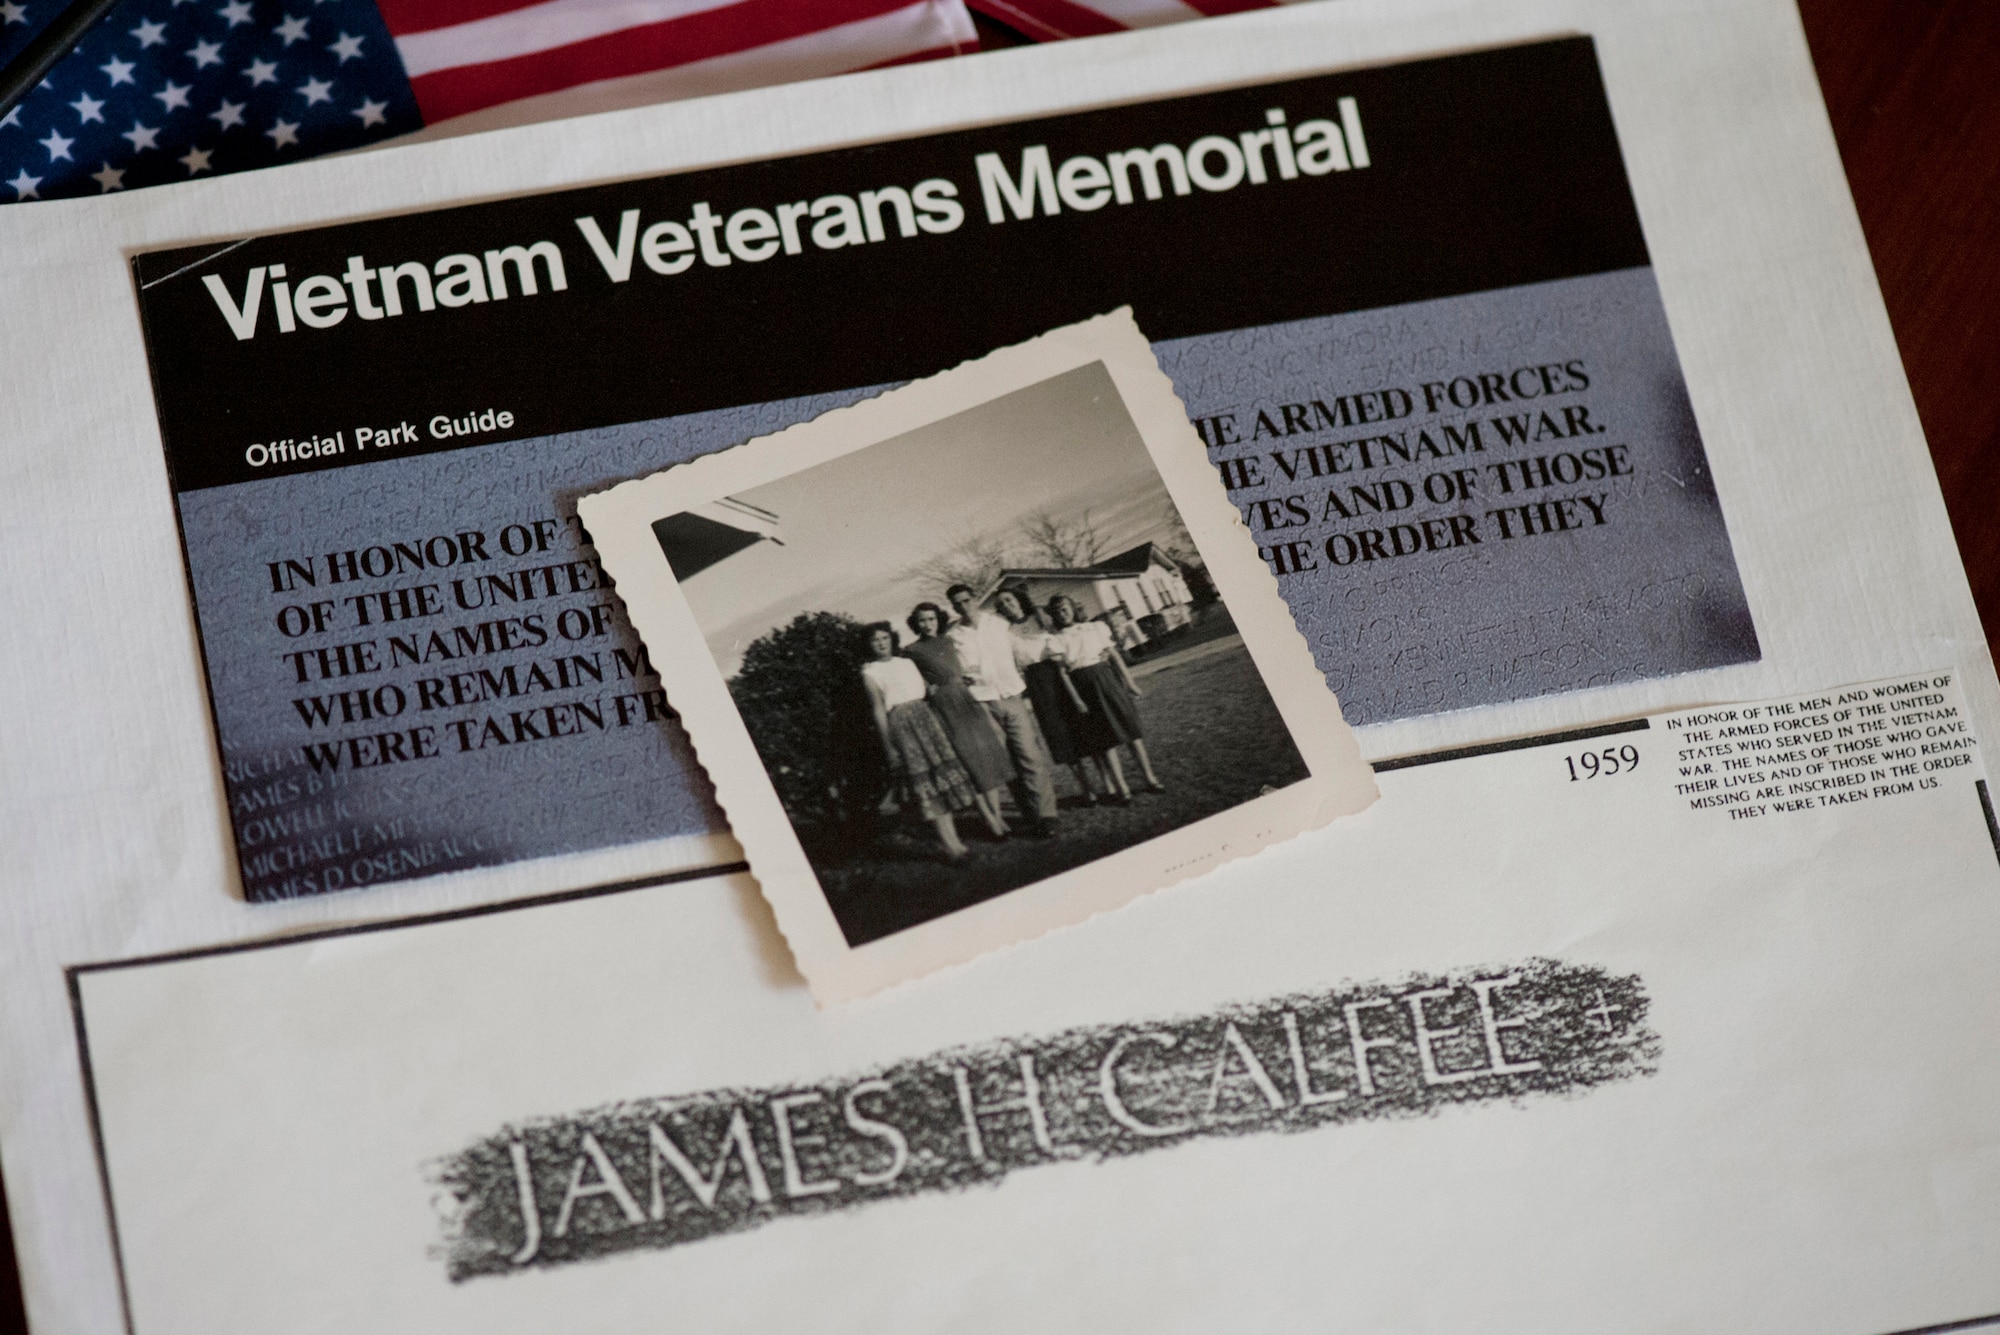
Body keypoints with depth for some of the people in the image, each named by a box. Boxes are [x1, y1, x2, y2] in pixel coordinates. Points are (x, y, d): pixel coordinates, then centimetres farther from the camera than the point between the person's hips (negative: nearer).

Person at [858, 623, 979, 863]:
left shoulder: (907, 663, 18)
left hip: (925, 716, 5)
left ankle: (952, 839, 0)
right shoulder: (870, 672, 3)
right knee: (925, 781, -8)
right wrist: (888, 744, -6)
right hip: (900, 723, -5)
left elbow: (926, 689, 18)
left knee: (942, 774, -2)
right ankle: (949, 843, -9)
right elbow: (879, 710, -2)